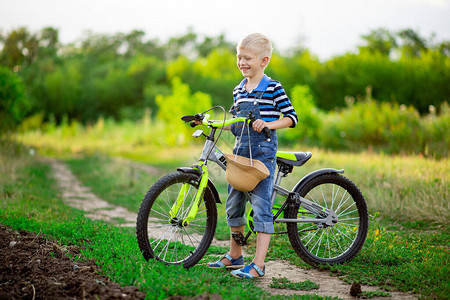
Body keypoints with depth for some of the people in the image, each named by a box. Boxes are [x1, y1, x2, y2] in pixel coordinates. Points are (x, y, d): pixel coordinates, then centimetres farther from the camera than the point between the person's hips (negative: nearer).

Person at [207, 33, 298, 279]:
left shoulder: (273, 88, -6)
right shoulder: (238, 90, 14)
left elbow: (291, 117, -7)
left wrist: (268, 124, -21)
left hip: (263, 150, -7)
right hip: (240, 149, 7)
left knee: (260, 205, -9)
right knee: (233, 203, 13)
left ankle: (258, 264, -6)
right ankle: (234, 256, 28)